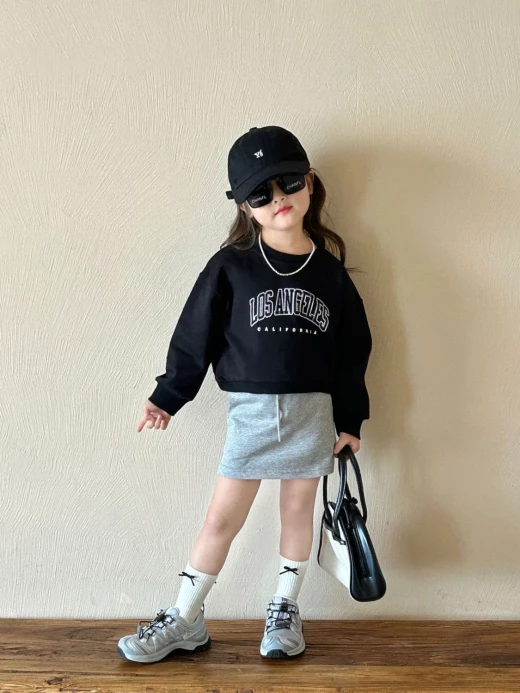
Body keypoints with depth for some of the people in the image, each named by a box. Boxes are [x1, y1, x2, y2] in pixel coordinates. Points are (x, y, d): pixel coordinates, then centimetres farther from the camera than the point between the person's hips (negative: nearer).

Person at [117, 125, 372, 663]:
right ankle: (185, 620, 19)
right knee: (222, 518, 4)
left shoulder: (329, 272, 0)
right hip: (250, 411, -1)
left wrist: (349, 420, 6)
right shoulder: (229, 268, -5)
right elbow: (196, 336, -1)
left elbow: (353, 349, 6)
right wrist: (168, 396, 1)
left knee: (298, 511, 13)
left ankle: (284, 611, 31)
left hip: (313, 411, 2)